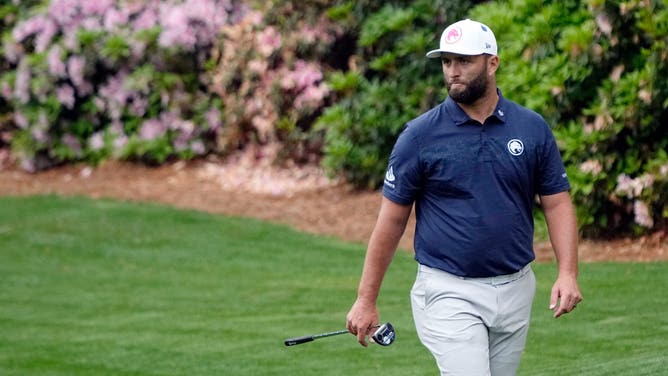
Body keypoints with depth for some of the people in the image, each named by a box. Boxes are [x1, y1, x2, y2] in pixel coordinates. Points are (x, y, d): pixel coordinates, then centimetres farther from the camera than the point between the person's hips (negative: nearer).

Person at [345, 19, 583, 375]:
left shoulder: (532, 128, 3)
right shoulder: (421, 134, -4)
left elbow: (556, 203, 6)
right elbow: (391, 219, -1)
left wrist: (567, 273, -9)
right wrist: (366, 300, -2)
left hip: (515, 291, 3)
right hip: (450, 293, -3)